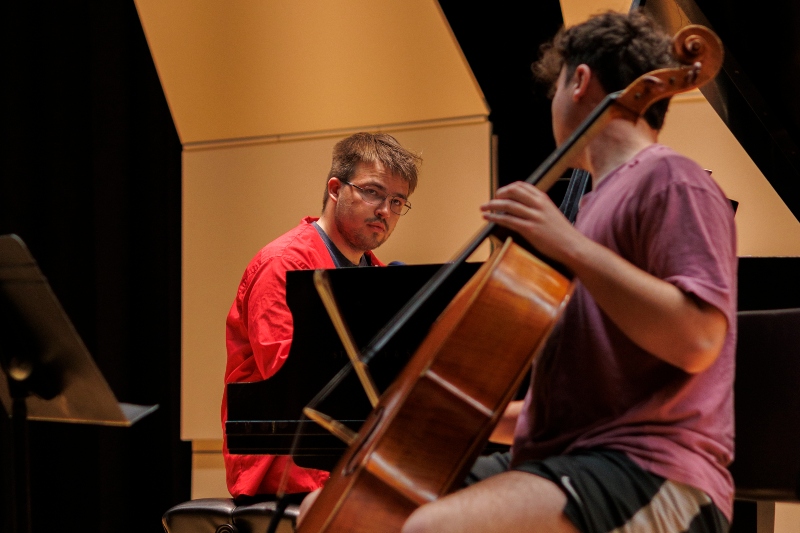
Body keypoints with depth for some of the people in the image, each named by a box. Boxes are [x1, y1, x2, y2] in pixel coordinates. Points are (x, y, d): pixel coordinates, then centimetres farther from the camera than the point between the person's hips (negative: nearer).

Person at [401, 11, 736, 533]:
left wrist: (571, 246, -19)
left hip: (651, 472, -10)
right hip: (560, 460, 10)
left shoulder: (671, 182, -4)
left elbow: (696, 339, -21)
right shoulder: (605, 198, 26)